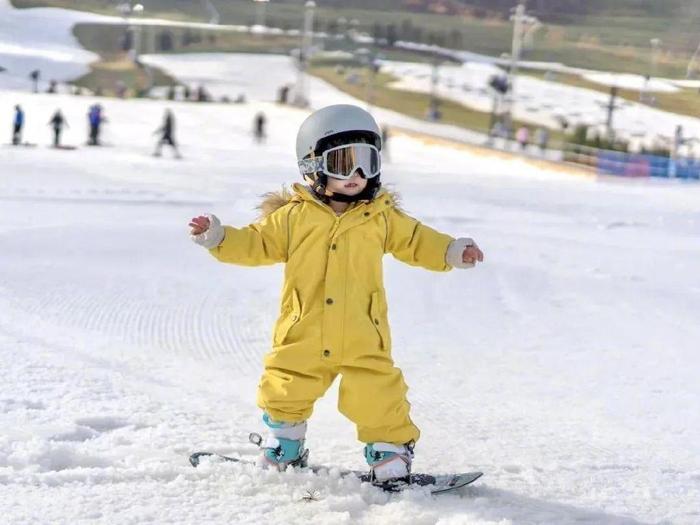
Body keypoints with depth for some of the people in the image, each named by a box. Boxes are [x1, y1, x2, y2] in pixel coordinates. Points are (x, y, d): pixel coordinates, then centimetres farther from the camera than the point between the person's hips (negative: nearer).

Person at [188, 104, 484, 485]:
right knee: (285, 393, 8)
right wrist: (217, 238, -4)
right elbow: (255, 244, 8)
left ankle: (391, 448, 16)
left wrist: (452, 252, 4)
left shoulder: (382, 217, 6)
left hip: (363, 340, 0)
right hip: (303, 336, 0)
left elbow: (415, 241, 16)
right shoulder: (294, 216, 1)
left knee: (377, 397, -5)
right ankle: (283, 445, 34)